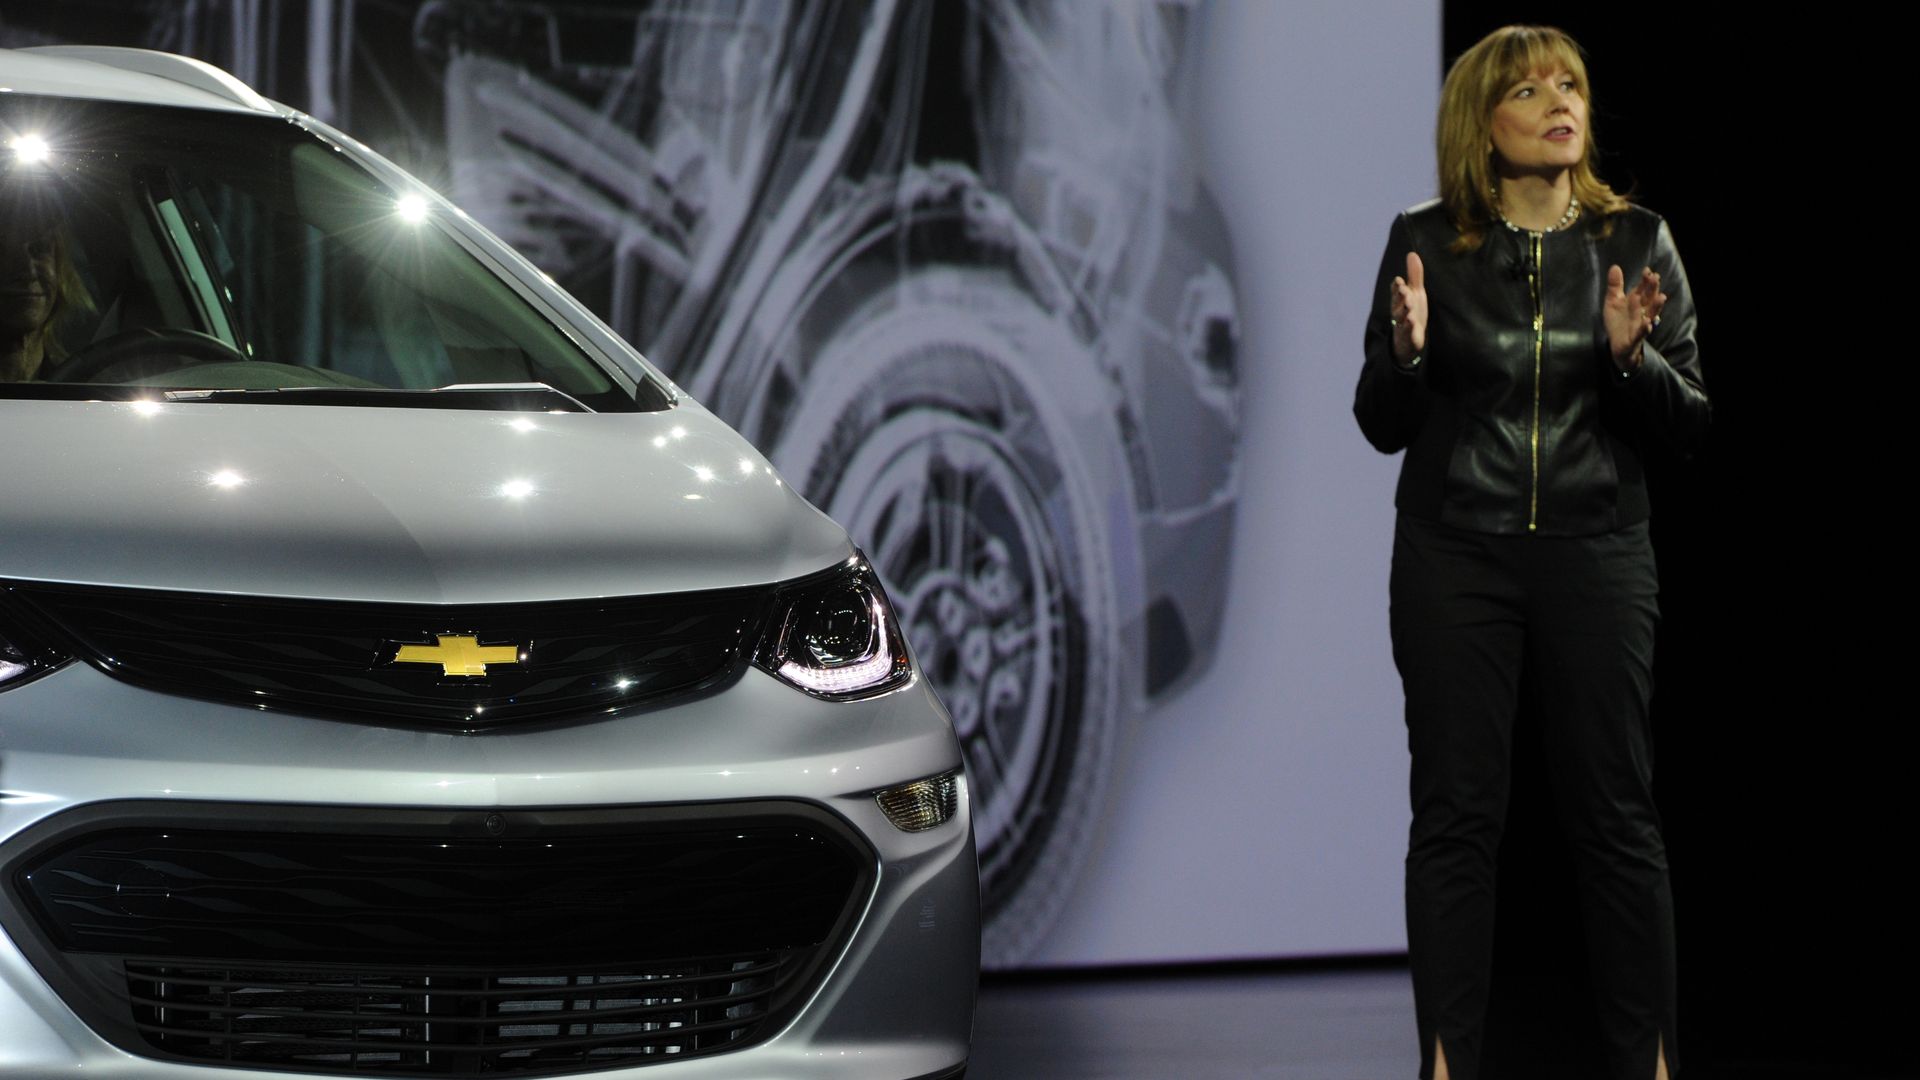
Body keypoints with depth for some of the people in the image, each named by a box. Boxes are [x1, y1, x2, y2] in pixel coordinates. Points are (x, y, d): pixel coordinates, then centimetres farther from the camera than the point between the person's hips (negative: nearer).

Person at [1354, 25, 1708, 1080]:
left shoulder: (1636, 242, 3)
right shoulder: (1424, 243, 1)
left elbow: (1687, 426, 2)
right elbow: (1383, 427, 5)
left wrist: (1633, 357, -17)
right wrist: (1405, 352, -15)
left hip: (1596, 557, 0)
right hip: (1455, 562, 0)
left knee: (1615, 815, 2)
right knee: (1455, 817, 0)